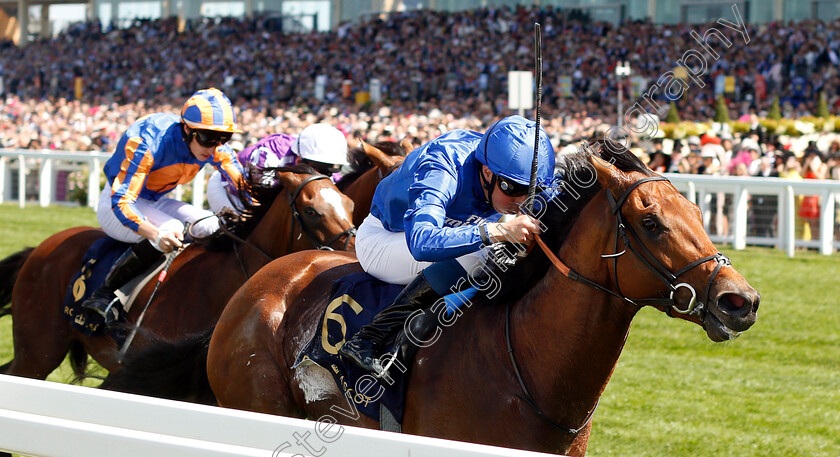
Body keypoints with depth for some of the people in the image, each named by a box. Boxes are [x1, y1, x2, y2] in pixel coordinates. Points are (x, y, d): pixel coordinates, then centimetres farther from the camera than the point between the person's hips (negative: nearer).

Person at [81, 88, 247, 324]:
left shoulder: (216, 148, -15)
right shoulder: (147, 143, -33)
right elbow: (121, 201, -39)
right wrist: (156, 235, -54)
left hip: (156, 202, 6)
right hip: (115, 206, -6)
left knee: (209, 226, -19)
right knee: (171, 230, -33)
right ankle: (104, 295, -24)